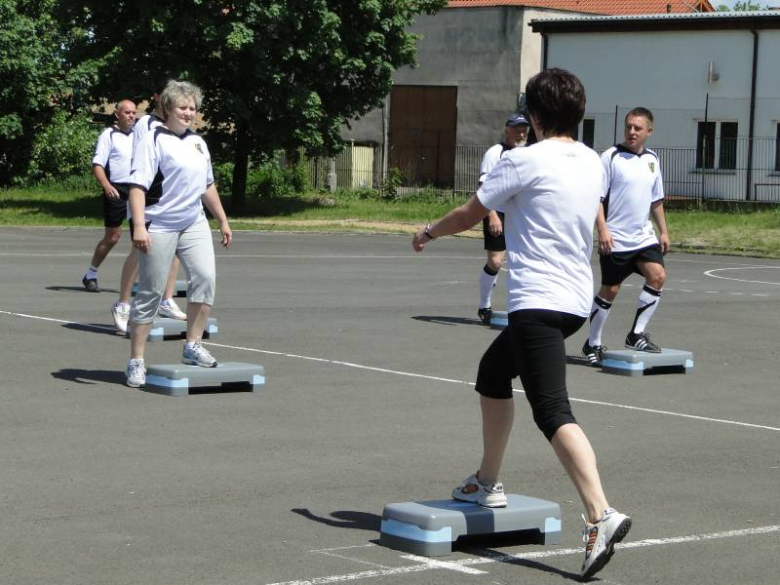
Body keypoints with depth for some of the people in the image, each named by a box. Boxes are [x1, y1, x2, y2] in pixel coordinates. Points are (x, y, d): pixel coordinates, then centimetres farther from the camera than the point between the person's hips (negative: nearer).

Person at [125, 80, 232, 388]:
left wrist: (223, 221, 23)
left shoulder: (197, 142, 14)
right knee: (150, 293, -1)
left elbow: (207, 186, 24)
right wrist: (138, 226, -26)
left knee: (205, 276, -12)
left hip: (194, 224, 6)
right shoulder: (154, 140, -8)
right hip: (159, 228, -6)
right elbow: (137, 186, -16)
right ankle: (136, 362, 8)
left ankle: (193, 346, -1)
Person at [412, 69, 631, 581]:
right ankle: (488, 484, 34)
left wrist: (429, 231, 21)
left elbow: (468, 216, 0)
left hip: (537, 302, -8)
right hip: (576, 298, 9)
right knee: (493, 372, 26)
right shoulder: (592, 164, 12)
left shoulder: (525, 161, -10)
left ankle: (601, 515, -30)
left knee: (553, 412, -16)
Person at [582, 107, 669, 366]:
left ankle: (637, 334, -2)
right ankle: (593, 343, 17)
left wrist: (663, 231, 17)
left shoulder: (652, 159, 10)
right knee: (610, 289, 1)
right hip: (615, 239, -5)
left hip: (644, 236, 5)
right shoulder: (611, 157, -8)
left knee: (657, 275, -14)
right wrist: (602, 230, -18)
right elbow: (597, 196, -10)